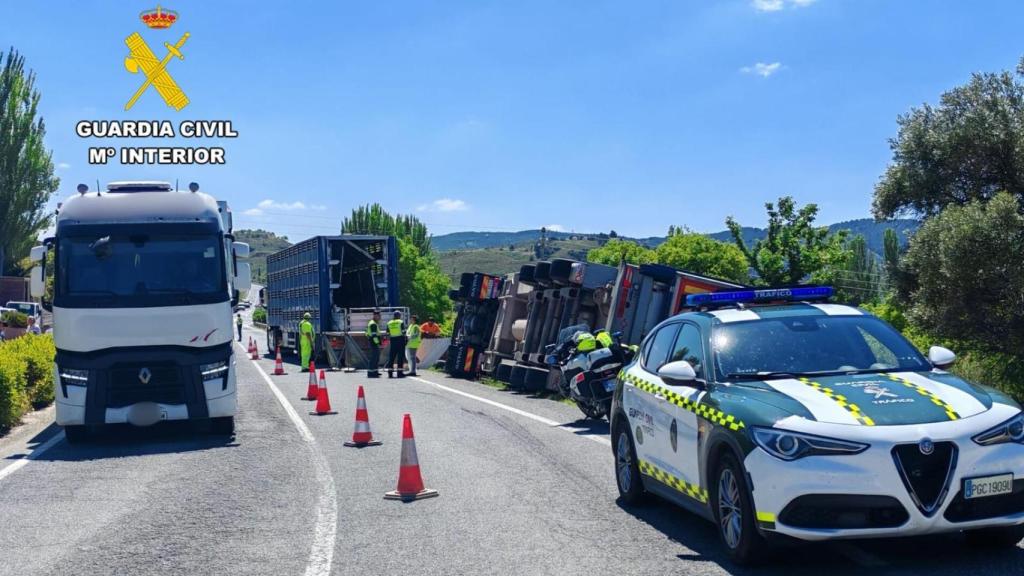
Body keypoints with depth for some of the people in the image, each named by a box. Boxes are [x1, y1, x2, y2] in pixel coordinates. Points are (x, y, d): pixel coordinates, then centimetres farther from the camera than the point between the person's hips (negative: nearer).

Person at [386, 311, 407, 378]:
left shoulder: (389, 323, 9)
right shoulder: (401, 322, -4)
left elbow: (388, 334, 9)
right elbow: (403, 332, -8)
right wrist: (405, 340, 4)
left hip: (392, 341, 4)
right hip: (400, 340, -4)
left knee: (391, 357, 7)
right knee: (400, 357, -1)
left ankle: (390, 373, 6)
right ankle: (400, 373, -3)